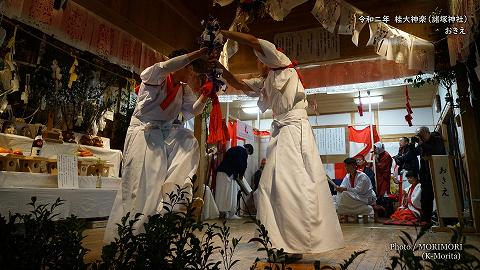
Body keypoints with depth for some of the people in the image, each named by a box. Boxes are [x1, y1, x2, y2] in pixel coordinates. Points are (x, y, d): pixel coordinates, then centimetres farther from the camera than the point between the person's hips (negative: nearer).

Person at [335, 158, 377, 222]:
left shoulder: (362, 176, -18)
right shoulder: (347, 176, 4)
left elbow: (358, 190, -27)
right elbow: (342, 187, 0)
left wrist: (345, 189, -33)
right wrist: (339, 188, -25)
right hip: (356, 198, 8)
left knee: (345, 194, -28)